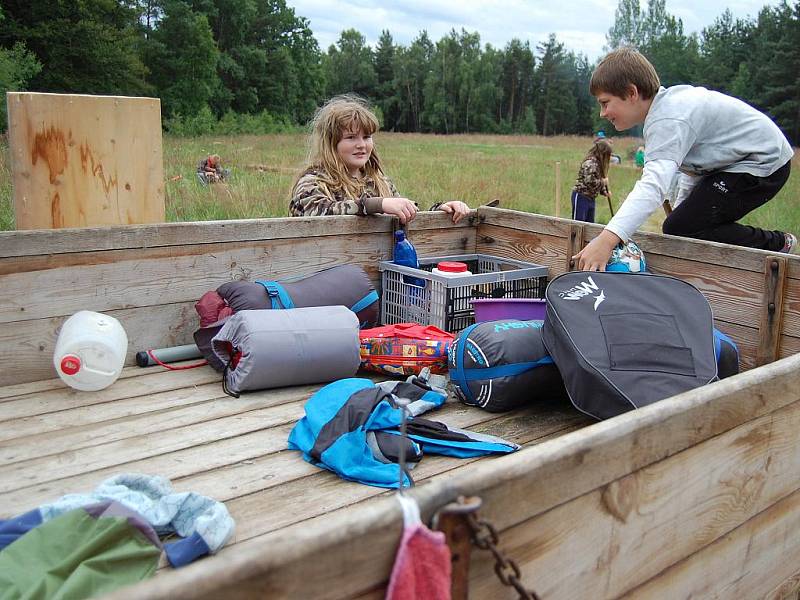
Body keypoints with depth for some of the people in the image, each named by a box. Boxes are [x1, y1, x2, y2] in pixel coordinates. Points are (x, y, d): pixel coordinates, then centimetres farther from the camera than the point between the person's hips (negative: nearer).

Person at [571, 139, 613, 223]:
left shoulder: (598, 163, 11)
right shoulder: (590, 162, -19)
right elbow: (589, 182, -29)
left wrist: (604, 191, 3)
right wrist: (603, 182, -15)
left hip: (591, 198, 10)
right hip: (581, 197, -10)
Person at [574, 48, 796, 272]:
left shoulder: (668, 121, -28)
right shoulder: (670, 102, 5)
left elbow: (654, 184, -45)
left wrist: (607, 239, -56)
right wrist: (682, 203, 20)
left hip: (762, 164, -10)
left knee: (680, 229, -17)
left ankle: (775, 244, -1)